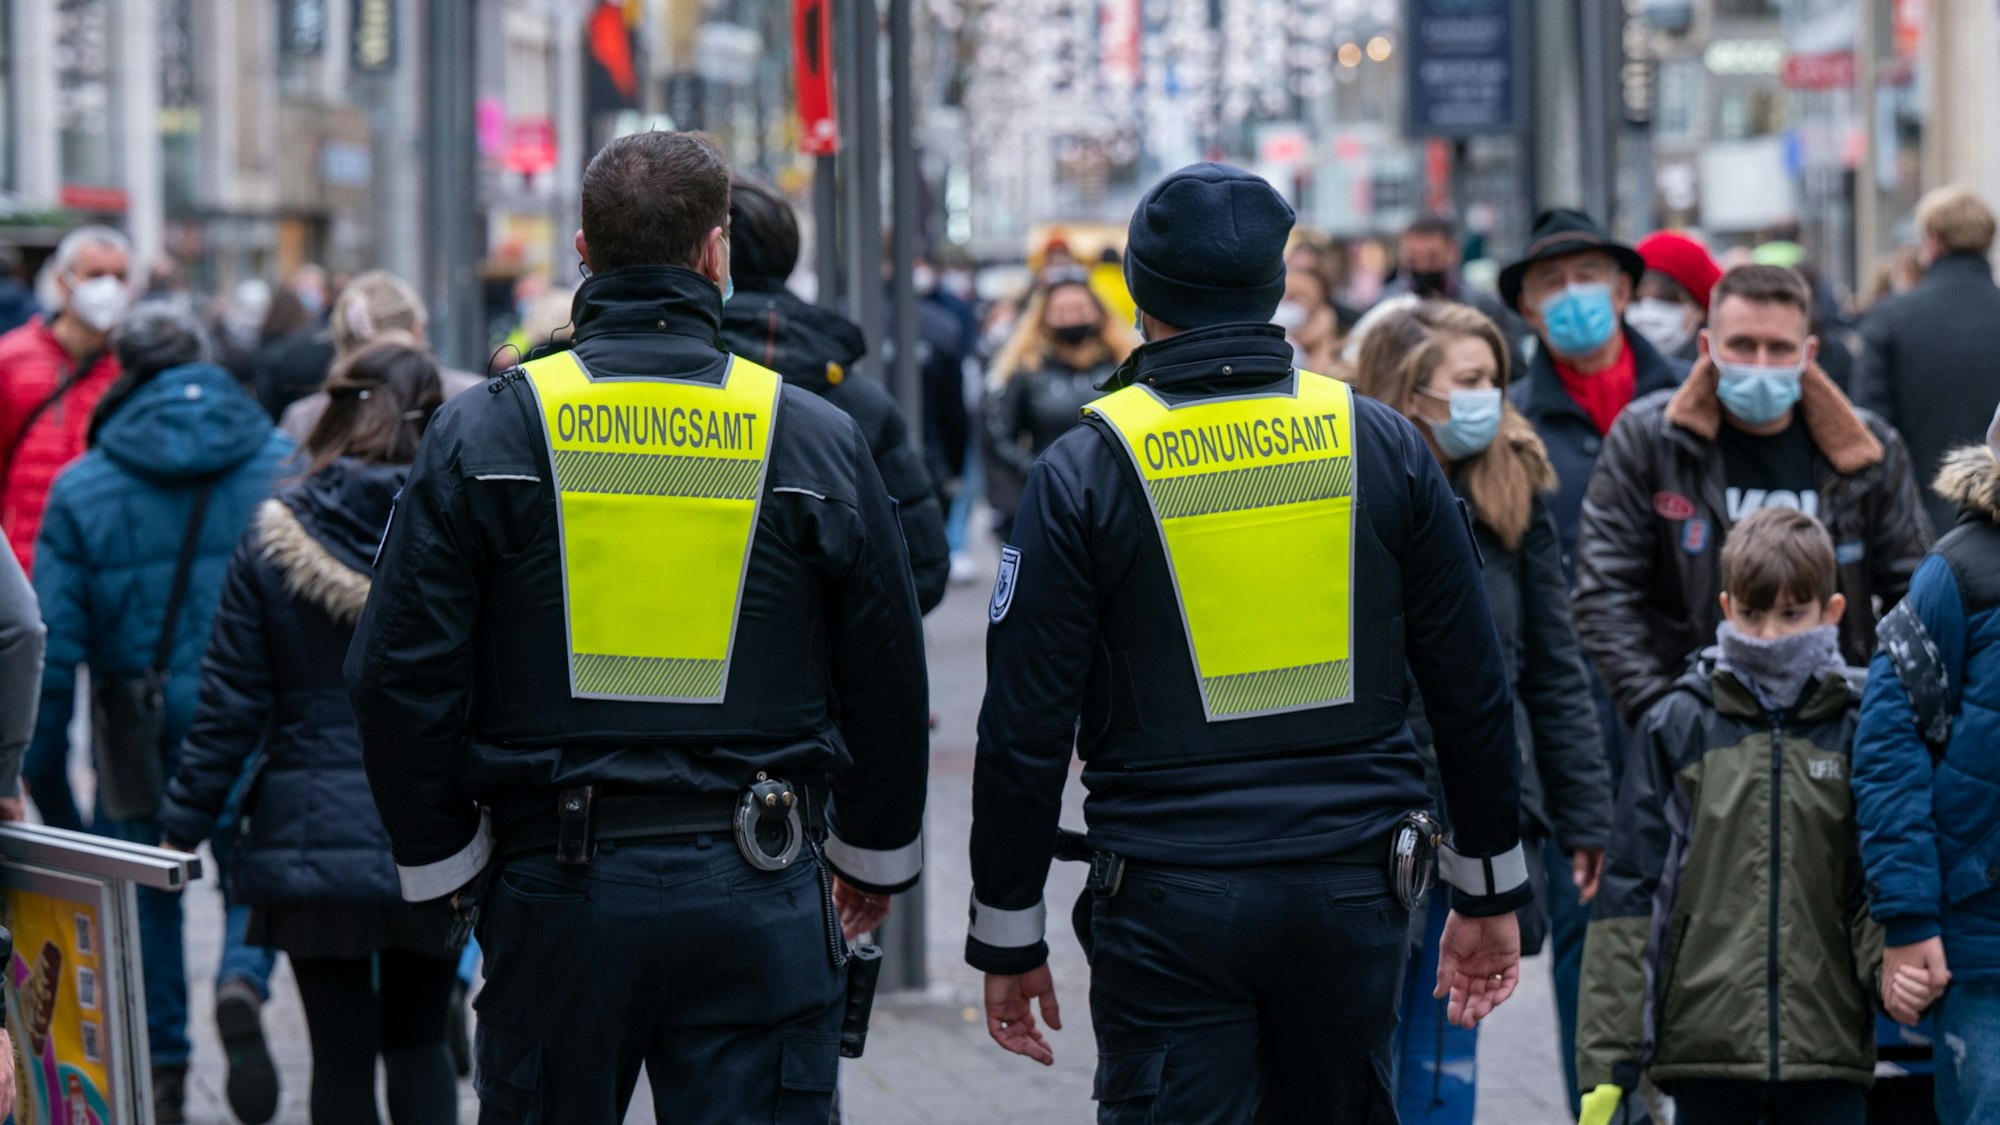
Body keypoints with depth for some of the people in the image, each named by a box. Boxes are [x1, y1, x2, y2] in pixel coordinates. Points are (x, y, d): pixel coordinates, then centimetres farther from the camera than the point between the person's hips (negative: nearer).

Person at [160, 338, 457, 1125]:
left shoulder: (272, 543, -3)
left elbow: (230, 706, -1)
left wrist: (183, 825, 7)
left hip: (312, 840, -1)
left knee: (342, 1056, 5)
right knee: (417, 1042, 16)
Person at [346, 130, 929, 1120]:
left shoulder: (483, 435, -1)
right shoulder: (818, 441, 1)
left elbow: (400, 676, -1)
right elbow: (887, 679, 9)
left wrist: (443, 859, 11)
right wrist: (874, 851, 24)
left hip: (557, 888, 0)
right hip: (760, 906, 0)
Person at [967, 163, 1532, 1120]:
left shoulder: (1085, 471, -5)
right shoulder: (1384, 447, 3)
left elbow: (1025, 729, -5)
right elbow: (1472, 692, 6)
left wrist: (1008, 937, 4)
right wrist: (1489, 894, 16)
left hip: (1170, 908, -3)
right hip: (1352, 896, 3)